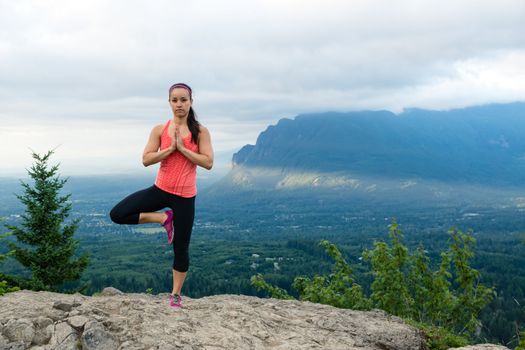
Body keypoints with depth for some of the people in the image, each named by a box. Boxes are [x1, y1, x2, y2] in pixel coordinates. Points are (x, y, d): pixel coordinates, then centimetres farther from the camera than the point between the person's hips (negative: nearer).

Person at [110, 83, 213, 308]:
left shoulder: (200, 132, -3)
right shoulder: (159, 130, 0)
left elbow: (208, 163, -11)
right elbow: (146, 160, -7)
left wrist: (182, 148, -17)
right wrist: (170, 148, -17)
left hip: (184, 196, -2)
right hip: (160, 190, 2)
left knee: (181, 248, 7)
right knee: (117, 214, -13)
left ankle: (175, 295, 25)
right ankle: (164, 218, 2)